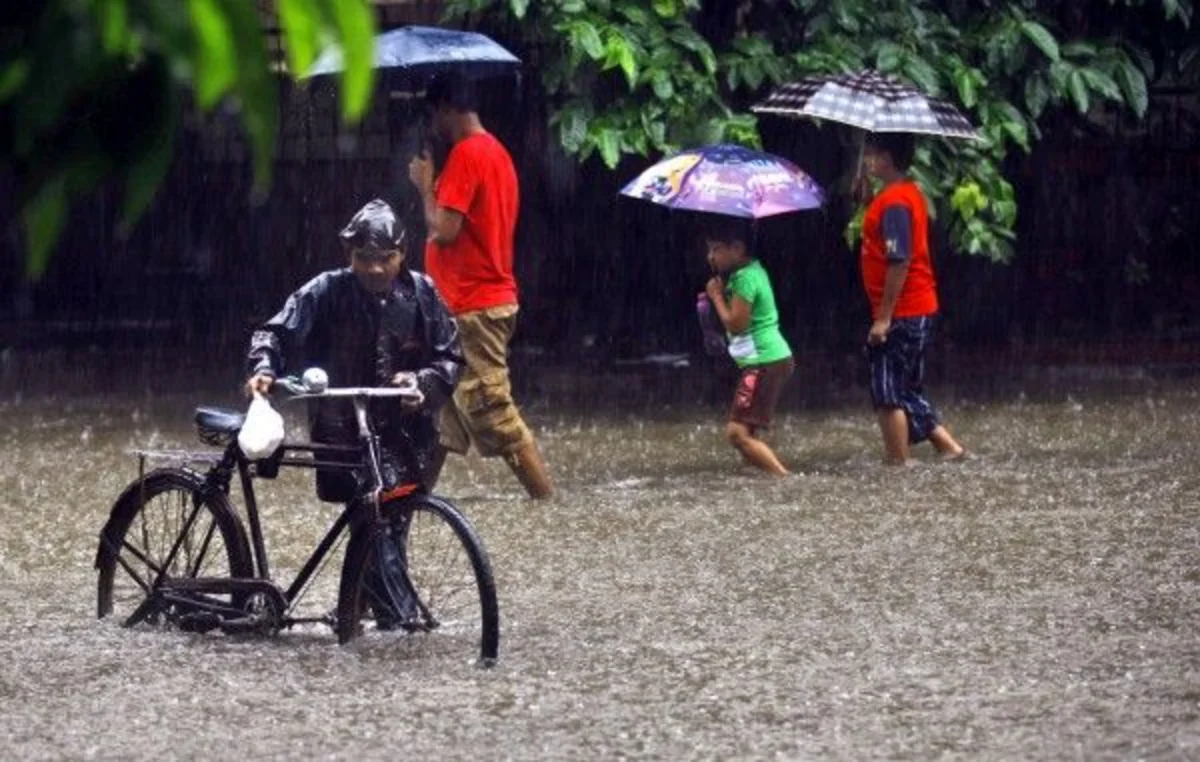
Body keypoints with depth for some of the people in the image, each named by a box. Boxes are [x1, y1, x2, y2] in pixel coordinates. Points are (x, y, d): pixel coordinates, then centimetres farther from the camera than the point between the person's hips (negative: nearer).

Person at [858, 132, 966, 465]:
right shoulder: (911, 194, 13)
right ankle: (948, 446, 15)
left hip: (901, 313, -10)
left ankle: (897, 463, 0)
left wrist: (884, 317, -21)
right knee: (907, 391, 16)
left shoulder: (894, 202, -17)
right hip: (919, 309, 10)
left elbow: (899, 262, -23)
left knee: (888, 394, -3)